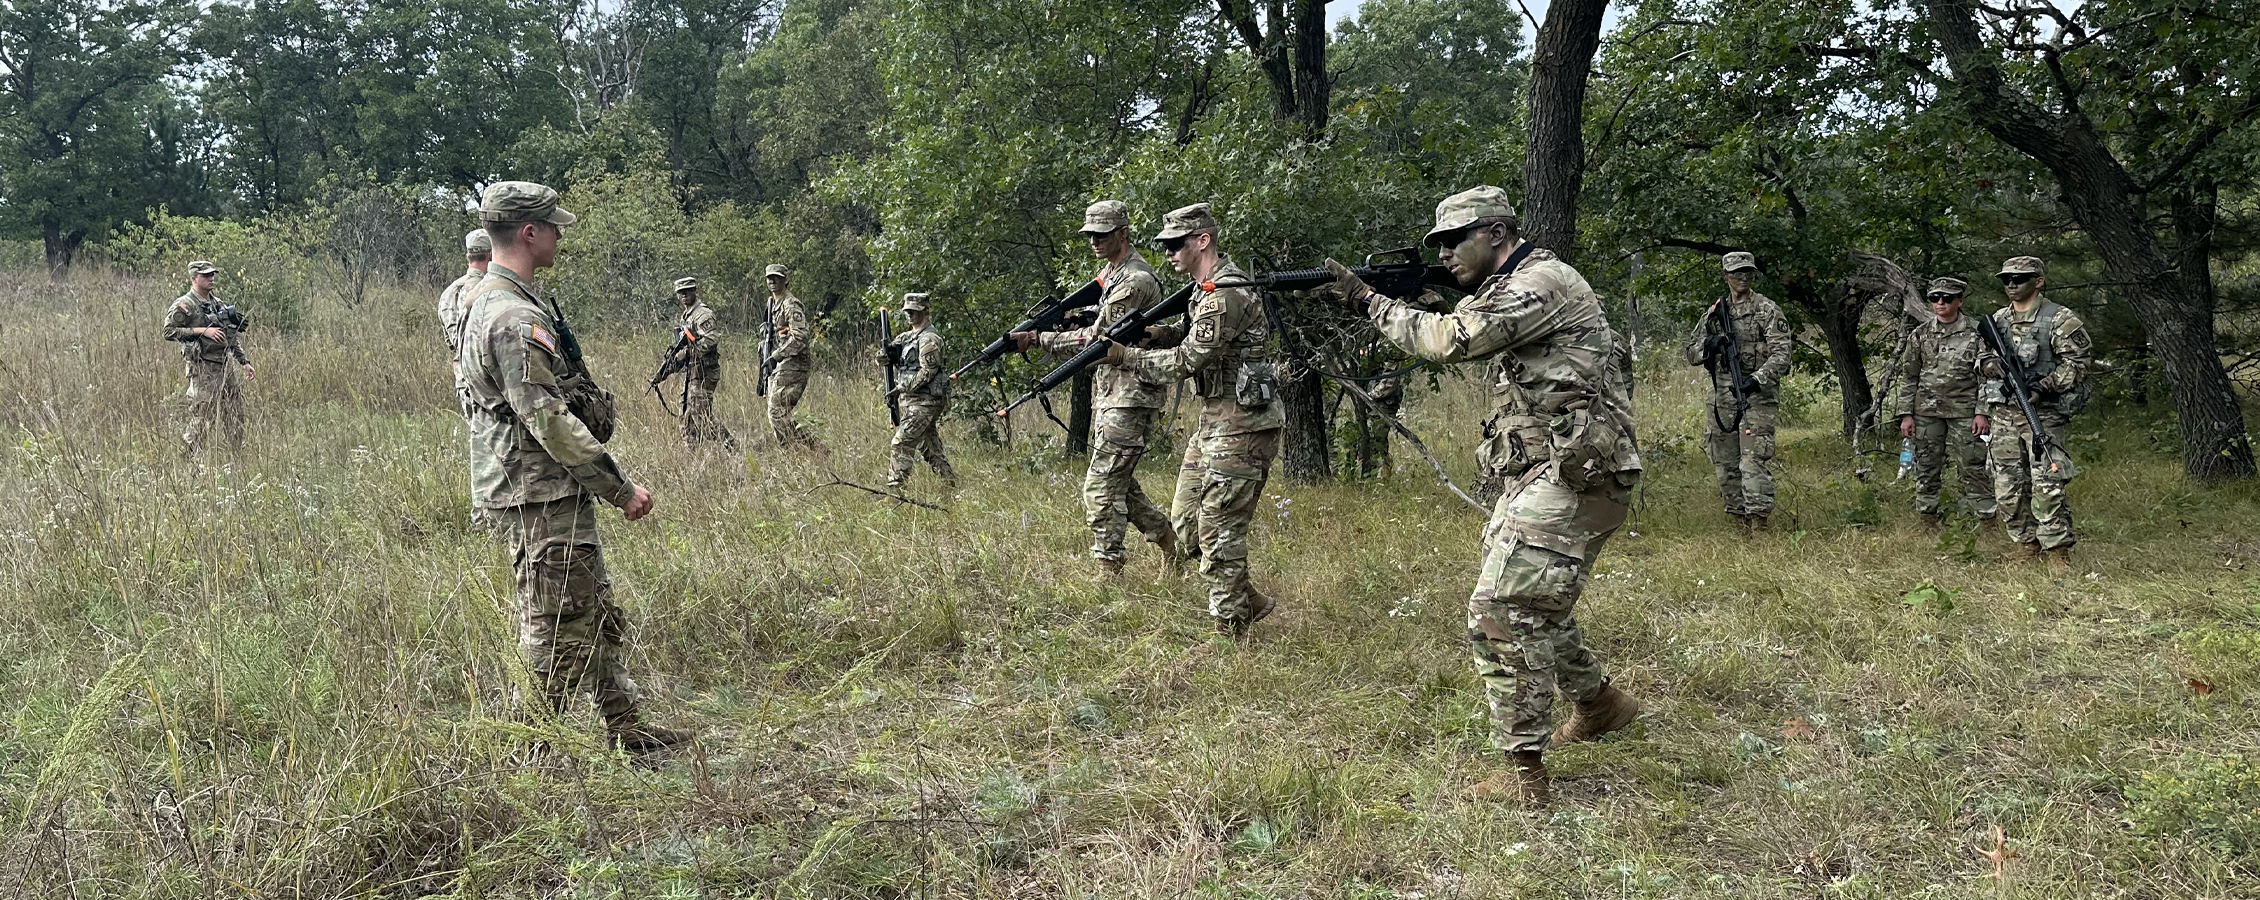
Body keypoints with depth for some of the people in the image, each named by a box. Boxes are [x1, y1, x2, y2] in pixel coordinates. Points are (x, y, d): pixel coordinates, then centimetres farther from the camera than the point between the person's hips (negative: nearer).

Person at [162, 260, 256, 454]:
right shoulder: (184, 305, -6)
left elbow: (232, 336, 21)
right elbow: (169, 331, -15)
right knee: (202, 418, -8)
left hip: (226, 365, 8)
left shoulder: (219, 303, 17)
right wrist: (202, 331, -18)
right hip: (203, 368, -7)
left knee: (235, 416, 9)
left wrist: (244, 362, 17)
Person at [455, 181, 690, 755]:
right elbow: (549, 420, -24)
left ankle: (628, 729, 25)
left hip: (553, 493, 11)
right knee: (558, 628, -2)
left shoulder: (500, 302, 14)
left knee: (598, 617, 16)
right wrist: (619, 488, -18)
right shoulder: (513, 317, -20)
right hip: (543, 493, -11)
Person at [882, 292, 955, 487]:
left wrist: (902, 389, -17)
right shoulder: (907, 337, 18)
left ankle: (894, 487, -15)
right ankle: (952, 485, 17)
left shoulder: (929, 338, -10)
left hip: (924, 401, -9)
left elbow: (927, 371, -17)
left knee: (901, 443, -14)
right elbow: (884, 359, 17)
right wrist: (886, 356, -8)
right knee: (931, 449, 11)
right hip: (914, 400, 9)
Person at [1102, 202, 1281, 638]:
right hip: (1214, 420, 11)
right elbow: (1191, 339, 23)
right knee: (1185, 522, 13)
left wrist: (1125, 356, -10)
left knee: (1218, 532, -5)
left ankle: (1230, 632, 7)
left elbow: (1186, 361, -19)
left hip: (1240, 426, -11)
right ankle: (1249, 601, 21)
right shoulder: (1208, 288, 14)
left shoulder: (1225, 294, -19)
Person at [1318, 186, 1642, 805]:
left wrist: (1365, 297, -14)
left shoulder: (1542, 281, -15)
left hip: (1575, 475, -11)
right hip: (1540, 475, 11)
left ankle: (1525, 776, -8)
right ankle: (1599, 703, 42)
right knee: (1529, 601, 23)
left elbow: (1452, 339, -22)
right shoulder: (1512, 288, 19)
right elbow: (1465, 338, 15)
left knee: (1500, 613, -13)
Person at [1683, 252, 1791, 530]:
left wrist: (1756, 379, -23)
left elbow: (1781, 355, -8)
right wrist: (1707, 345, -7)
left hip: (1756, 395, -5)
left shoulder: (1767, 310, 0)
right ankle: (1739, 520, 17)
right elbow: (1691, 354, 16)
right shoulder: (1714, 312, 14)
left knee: (1753, 460, -14)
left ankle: (1758, 521, -15)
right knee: (1724, 463, 8)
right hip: (1721, 397, 5)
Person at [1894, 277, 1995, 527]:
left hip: (1964, 411, -3)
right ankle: (1929, 522, 15)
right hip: (1927, 411, 3)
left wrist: (1982, 412, -8)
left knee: (1973, 467, -3)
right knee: (1926, 468, 6)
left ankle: (1986, 519, 2)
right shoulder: (1920, 335, 7)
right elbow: (1908, 377, 10)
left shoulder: (1976, 332, 0)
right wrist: (1906, 414, 4)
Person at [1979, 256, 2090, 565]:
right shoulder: (1997, 319, 15)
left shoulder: (2060, 320, -3)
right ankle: (2030, 548, 16)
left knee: (2047, 486, -13)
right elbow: (1982, 356, 25)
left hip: (2043, 413, -6)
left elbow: (2077, 363, -7)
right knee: (2008, 488, 5)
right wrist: (1988, 363, 0)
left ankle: (2058, 553, -8)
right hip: (2004, 415, 6)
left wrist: (2045, 385, -20)